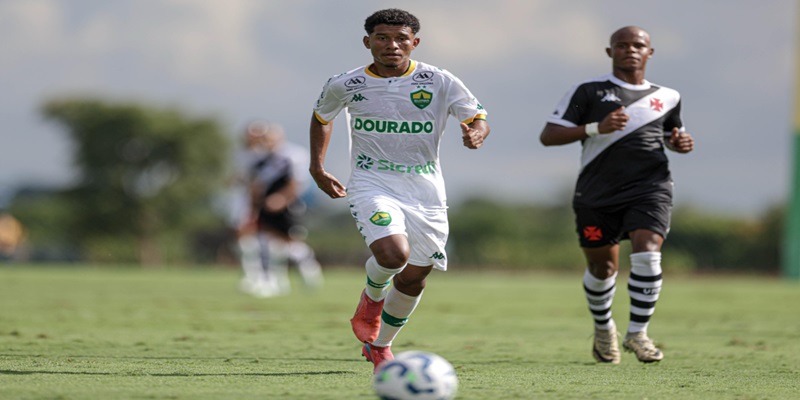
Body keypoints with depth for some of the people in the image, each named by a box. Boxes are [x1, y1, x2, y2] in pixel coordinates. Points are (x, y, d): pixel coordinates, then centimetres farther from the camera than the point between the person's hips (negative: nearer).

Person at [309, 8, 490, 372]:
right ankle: (372, 297, 8)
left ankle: (380, 347, 31)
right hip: (372, 184, -2)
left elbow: (479, 120, 1)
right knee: (393, 254, -28)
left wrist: (476, 134, -22)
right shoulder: (344, 85, -1)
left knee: (413, 279, 6)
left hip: (425, 191, 2)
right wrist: (317, 167, 14)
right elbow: (322, 117, 19)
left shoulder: (440, 82, -4)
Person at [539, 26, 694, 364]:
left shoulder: (667, 97, 14)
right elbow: (548, 136, -3)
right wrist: (596, 128, -17)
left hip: (650, 188, 1)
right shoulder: (589, 91, 3)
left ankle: (637, 333, -12)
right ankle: (603, 329, 35)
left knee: (647, 253, -22)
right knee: (602, 267, 8)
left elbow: (672, 133, 33)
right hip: (598, 193, -1)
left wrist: (681, 142, 7)